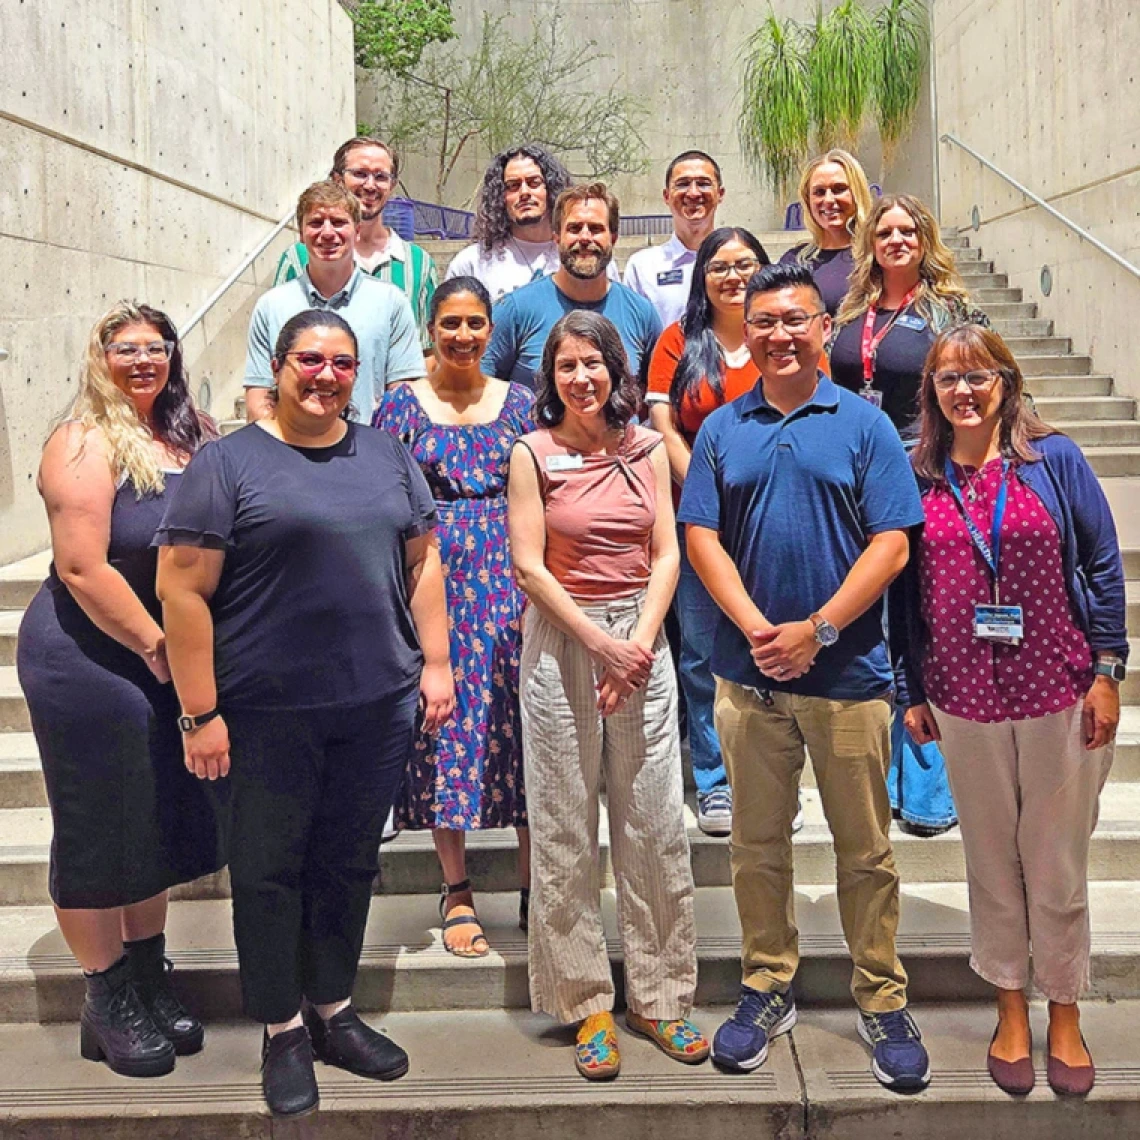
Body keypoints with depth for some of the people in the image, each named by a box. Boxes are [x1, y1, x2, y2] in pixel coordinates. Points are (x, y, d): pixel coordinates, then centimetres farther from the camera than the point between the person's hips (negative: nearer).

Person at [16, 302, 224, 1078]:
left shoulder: (184, 436, 8)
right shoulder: (87, 443, -13)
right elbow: (83, 567, -20)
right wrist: (155, 647, -15)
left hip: (166, 658, 7)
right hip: (91, 659, -7)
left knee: (161, 822, 15)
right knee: (100, 831, 5)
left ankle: (150, 982, 32)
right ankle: (108, 1004, 21)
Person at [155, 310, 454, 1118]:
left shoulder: (388, 454, 10)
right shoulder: (228, 463, -5)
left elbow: (422, 560, 14)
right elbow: (182, 589, -9)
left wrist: (435, 663, 5)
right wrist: (201, 714, -12)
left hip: (379, 703, 4)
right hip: (270, 711, -4)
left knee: (349, 863, 14)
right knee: (270, 869, 7)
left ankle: (334, 1013, 31)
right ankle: (283, 1032, 24)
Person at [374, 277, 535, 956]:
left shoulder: (519, 403, 9)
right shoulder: (402, 403, 5)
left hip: (509, 578, 1)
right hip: (431, 578, -1)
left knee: (520, 724, -1)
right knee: (443, 724, 2)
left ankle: (533, 887, 12)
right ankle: (457, 892, 15)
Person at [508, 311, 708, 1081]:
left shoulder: (647, 449, 8)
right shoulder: (533, 454, 0)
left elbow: (666, 554, 4)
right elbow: (529, 565, -6)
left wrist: (641, 640, -9)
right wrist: (601, 642, -12)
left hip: (643, 638, 3)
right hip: (561, 642, -2)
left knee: (656, 823, 5)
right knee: (566, 829, 3)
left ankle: (660, 996, 19)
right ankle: (588, 1003, 17)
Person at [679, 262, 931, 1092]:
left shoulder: (864, 424, 1)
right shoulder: (722, 430, 7)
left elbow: (892, 544, -5)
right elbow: (702, 536, 1)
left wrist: (816, 631, -14)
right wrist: (755, 627, -13)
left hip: (848, 671, -2)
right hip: (748, 670, 2)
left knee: (865, 847, 7)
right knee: (757, 841, 11)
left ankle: (884, 1001, 22)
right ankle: (767, 989, 27)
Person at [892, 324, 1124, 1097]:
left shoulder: (1054, 459, -3)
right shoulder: (920, 477, 2)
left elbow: (1103, 565, -2)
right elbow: (906, 592, 5)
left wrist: (1107, 671, -6)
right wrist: (912, 693, 5)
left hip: (1059, 693, -2)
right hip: (965, 700, 2)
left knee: (1058, 861, 9)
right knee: (992, 859, 13)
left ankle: (1065, 1017, 27)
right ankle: (1011, 1012, 30)